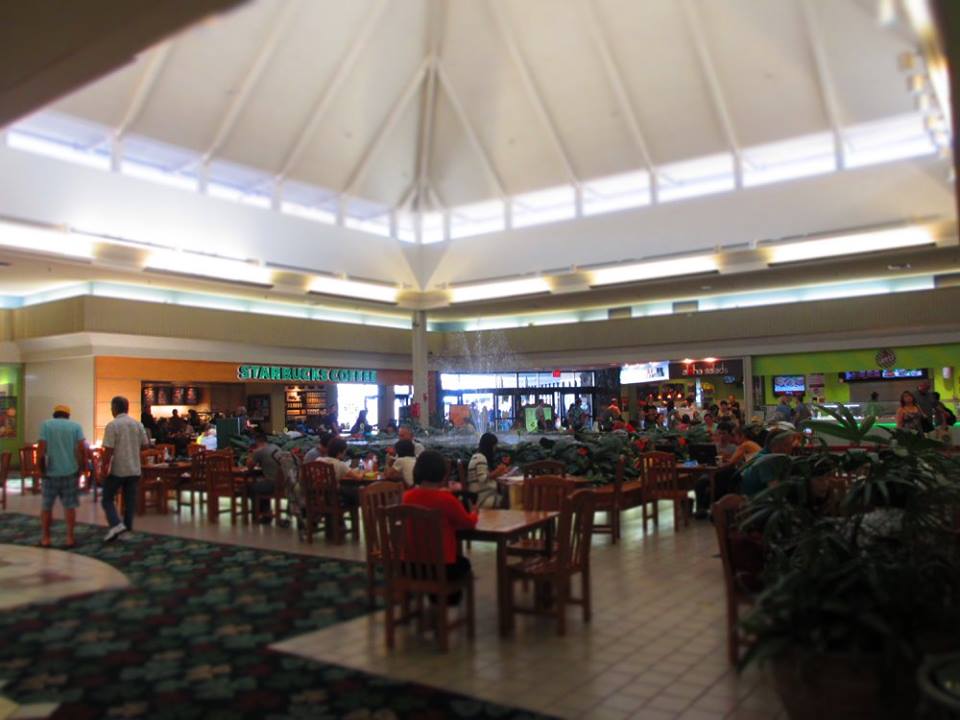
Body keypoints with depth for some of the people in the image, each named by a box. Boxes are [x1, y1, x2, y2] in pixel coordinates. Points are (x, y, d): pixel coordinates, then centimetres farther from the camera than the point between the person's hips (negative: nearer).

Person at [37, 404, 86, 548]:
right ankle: (70, 537, 8)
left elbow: (40, 452, -9)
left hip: (51, 473, -1)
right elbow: (82, 451, -6)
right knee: (70, 506, 9)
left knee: (46, 506, 14)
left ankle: (45, 538, 20)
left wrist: (42, 470, 1)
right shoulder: (76, 426, 2)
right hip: (70, 472, 1)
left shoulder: (46, 425, -1)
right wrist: (80, 470, 4)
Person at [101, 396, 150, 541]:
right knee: (130, 500, 10)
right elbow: (145, 445, 7)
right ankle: (127, 527, 12)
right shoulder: (138, 424, 4)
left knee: (107, 499, 6)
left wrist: (104, 466, -5)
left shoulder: (112, 425, -12)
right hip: (134, 469, 5)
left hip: (117, 469, -5)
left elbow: (108, 449, -15)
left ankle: (116, 524, -11)